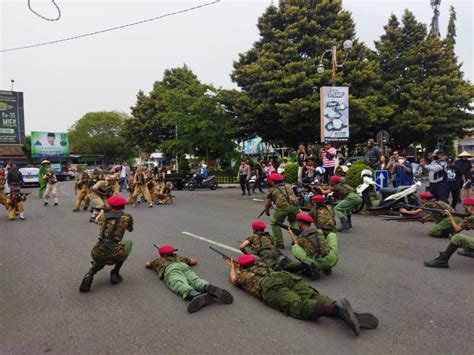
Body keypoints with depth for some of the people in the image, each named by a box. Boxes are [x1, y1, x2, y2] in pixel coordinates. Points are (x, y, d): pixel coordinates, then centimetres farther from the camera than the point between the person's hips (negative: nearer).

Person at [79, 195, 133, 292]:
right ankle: (115, 274, 22)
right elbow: (130, 229, 24)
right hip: (113, 255, -3)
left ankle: (89, 275, 6)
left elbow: (96, 220, 38)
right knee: (128, 242, 29)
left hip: (97, 254, 4)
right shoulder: (127, 217, 2)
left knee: (100, 262, 40)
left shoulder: (104, 216, 11)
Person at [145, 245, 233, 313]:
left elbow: (147, 265, 60)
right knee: (196, 280, -22)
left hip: (170, 269, -3)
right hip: (184, 266, 3)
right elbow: (195, 261, 51)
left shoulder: (159, 260, 41)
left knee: (180, 285, -31)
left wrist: (154, 263, 77)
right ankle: (209, 288, -58)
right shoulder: (178, 257, 43)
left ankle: (194, 295, -65)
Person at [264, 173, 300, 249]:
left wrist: (267, 212, 42)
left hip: (282, 207, -4)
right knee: (294, 222, 29)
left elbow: (267, 204, 25)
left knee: (275, 224, 16)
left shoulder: (272, 189, 19)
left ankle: (280, 244, 16)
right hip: (295, 205, 4)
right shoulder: (288, 186, 29)